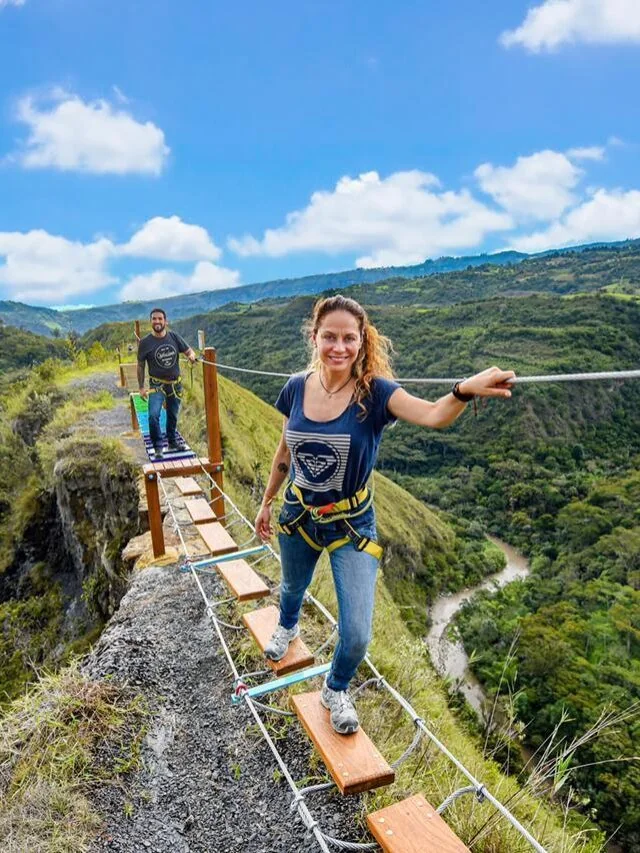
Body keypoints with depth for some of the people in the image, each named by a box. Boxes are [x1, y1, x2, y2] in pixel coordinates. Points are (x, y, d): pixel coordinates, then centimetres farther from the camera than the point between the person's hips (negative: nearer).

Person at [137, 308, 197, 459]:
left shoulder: (174, 337, -4)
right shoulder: (145, 342, -10)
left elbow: (189, 350, 2)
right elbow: (140, 366, -1)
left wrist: (192, 356, -24)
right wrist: (141, 387, -2)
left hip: (175, 384, 3)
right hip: (157, 385, -3)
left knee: (173, 415, 17)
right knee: (153, 415, -20)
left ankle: (172, 441, 38)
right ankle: (158, 447, -4)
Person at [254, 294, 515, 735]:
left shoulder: (375, 392, -22)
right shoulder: (297, 387, -11)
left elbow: (433, 415, -42)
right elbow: (285, 452, 4)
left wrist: (465, 390, -63)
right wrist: (266, 502, 13)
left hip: (351, 524, -3)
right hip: (297, 515, 3)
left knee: (357, 635, -2)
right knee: (294, 587, 31)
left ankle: (336, 690, 34)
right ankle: (288, 627, 69)